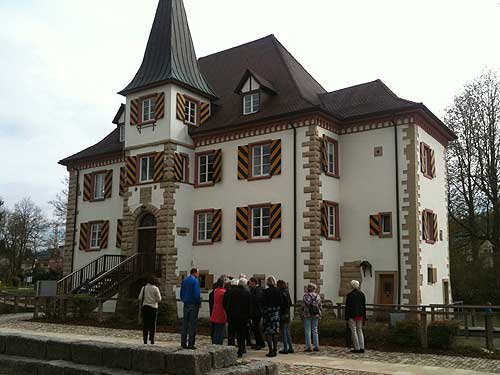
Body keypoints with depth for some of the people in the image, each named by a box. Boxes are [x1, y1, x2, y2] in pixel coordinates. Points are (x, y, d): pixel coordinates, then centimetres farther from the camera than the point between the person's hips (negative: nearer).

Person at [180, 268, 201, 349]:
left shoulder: (184, 281, 11)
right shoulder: (195, 281, -11)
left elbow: (181, 293, 13)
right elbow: (196, 294, -17)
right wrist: (199, 302, -3)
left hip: (186, 305, 6)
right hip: (194, 305, -6)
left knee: (185, 324, 10)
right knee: (192, 325, -2)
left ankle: (183, 343, 12)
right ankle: (190, 344, -2)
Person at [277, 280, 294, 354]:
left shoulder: (281, 293, -16)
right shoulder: (287, 292, 8)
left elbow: (280, 304, -19)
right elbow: (290, 303, 15)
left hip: (282, 314, -8)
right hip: (287, 314, 8)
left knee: (284, 332, -2)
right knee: (287, 332, 15)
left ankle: (285, 349, 1)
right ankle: (290, 348, 18)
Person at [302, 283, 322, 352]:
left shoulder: (306, 296, -7)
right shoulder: (318, 296, 3)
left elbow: (304, 306, -8)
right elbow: (320, 306, 5)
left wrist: (302, 315, -1)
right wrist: (319, 315, 14)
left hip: (307, 315, -3)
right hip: (316, 315, 3)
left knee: (307, 331, 2)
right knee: (315, 330, 11)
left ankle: (308, 347, 0)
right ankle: (316, 346, 11)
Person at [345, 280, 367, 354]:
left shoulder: (350, 295, -10)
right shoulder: (362, 294, 4)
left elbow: (347, 306, -9)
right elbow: (364, 306, 8)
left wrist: (347, 317, -4)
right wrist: (364, 316, 13)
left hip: (352, 315, -5)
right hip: (360, 315, 5)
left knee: (354, 331, 1)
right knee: (360, 330, 13)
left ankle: (357, 348, -1)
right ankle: (362, 348, 11)